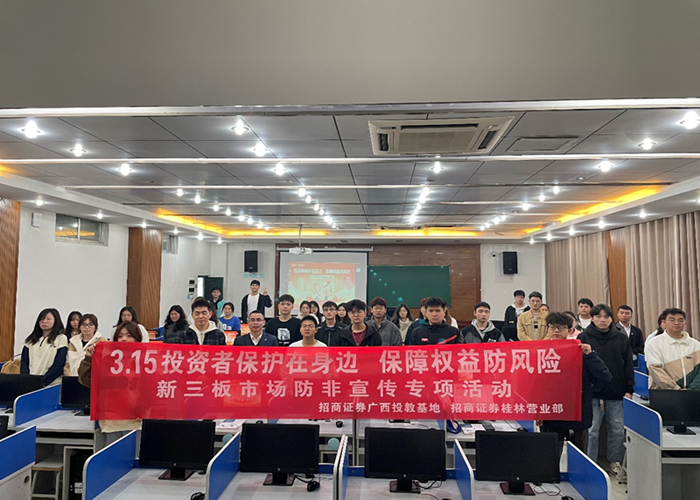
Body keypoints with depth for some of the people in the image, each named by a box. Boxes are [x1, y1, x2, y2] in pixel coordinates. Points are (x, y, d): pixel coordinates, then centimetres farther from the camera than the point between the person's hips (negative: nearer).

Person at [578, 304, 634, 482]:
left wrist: (629, 389, 3)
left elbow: (628, 365, 9)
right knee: (592, 431, 3)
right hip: (592, 393, -2)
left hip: (616, 394, 3)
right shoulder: (584, 338, 0)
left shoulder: (621, 338, 8)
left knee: (618, 430, 8)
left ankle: (616, 463, 25)